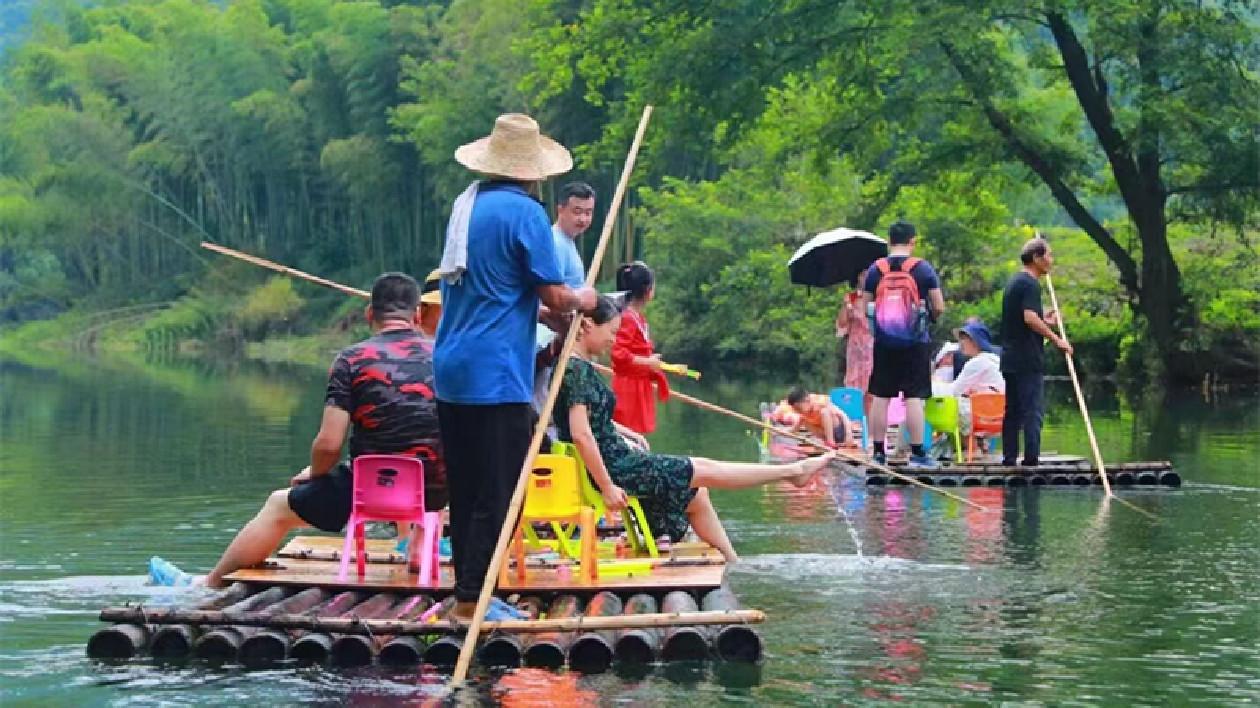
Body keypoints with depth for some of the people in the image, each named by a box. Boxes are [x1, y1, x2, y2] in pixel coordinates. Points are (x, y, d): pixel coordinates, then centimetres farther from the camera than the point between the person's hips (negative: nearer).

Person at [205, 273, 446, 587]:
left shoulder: (352, 359, -7)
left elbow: (329, 444, -12)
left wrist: (313, 474, 10)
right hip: (435, 491, 4)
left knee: (278, 507, 20)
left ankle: (209, 585, 29)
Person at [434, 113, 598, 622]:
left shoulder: (465, 205, 13)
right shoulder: (524, 212, -12)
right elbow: (554, 296, -11)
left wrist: (539, 310, 23)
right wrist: (581, 300, 10)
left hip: (450, 371, 8)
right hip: (496, 375, -8)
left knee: (466, 491, 14)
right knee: (498, 495, -4)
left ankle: (465, 590, 19)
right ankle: (473, 600, -7)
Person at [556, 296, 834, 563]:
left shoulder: (574, 365, 9)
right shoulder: (579, 369, -22)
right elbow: (581, 435, -30)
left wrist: (625, 433, 22)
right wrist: (608, 489, -27)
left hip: (612, 457, 10)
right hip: (612, 468, -10)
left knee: (695, 494, 18)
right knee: (705, 470, 3)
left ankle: (733, 564, 25)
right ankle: (795, 471, 14)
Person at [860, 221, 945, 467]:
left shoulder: (876, 269, 3)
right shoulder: (922, 268, -3)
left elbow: (865, 308, 6)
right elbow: (939, 308, -3)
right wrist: (928, 315, 18)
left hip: (884, 343, 2)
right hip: (915, 344, -2)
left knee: (880, 397, 7)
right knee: (914, 398, -2)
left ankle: (878, 452, 9)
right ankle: (917, 453, -3)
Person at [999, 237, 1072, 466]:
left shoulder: (1013, 282, 17)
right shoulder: (1030, 284, -12)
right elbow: (1030, 318, -24)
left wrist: (1044, 321, 16)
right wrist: (1056, 340, -21)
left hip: (1010, 359, 9)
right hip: (1028, 360, -9)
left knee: (1012, 411, 10)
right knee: (1032, 411, -8)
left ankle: (1009, 457, 10)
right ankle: (1031, 458, -12)